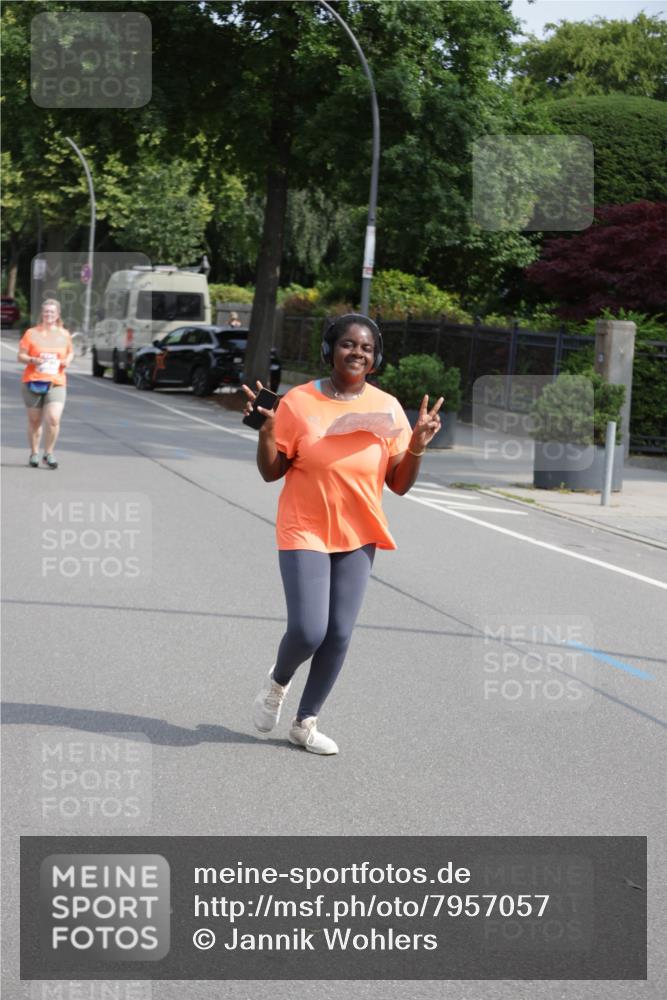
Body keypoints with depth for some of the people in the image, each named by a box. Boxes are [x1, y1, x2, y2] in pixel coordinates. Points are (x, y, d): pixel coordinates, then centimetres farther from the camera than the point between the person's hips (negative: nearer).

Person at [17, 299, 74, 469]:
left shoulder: (64, 334, 8)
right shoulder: (31, 333, 0)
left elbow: (70, 352, 22)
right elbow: (21, 356, 1)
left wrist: (67, 360, 0)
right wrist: (33, 360, -19)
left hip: (56, 384, 1)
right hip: (33, 383, -1)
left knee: (53, 419, -15)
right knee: (34, 421, 7)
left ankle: (48, 454, 1)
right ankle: (34, 453, 24)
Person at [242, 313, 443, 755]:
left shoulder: (387, 407, -1)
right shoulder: (299, 401, -7)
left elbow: (399, 484, 2)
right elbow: (271, 472, -2)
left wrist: (418, 444, -15)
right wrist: (266, 429, -19)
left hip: (358, 537, 3)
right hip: (304, 532, -3)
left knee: (339, 635, 3)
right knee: (308, 631, -12)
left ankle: (306, 722, 21)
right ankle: (278, 682, 22)